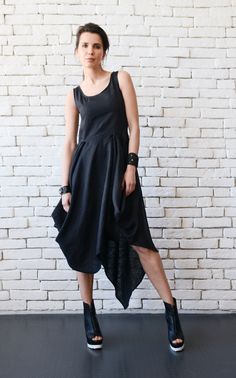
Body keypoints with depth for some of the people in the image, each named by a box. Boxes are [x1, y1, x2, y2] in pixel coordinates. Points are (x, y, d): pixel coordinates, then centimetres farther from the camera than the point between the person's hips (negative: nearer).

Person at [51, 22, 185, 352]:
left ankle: (172, 314, 8)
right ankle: (90, 318, 20)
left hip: (117, 165, -2)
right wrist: (66, 188, 1)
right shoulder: (74, 95, 11)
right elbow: (69, 142, 8)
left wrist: (131, 166, -10)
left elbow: (133, 126, 1)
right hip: (86, 168, 3)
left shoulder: (121, 79, 7)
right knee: (84, 242, 5)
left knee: (139, 241, -4)